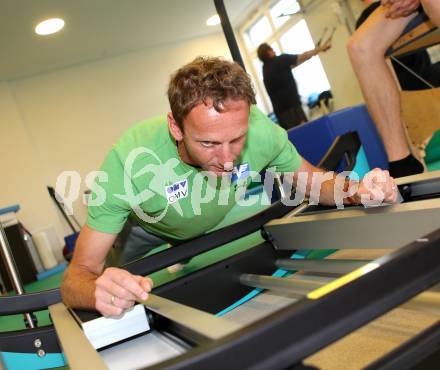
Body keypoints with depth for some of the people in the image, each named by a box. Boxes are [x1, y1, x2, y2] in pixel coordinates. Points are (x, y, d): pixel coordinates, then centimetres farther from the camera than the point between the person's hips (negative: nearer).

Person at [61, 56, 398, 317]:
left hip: (223, 229, 2)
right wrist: (98, 290, -60)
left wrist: (356, 189, -33)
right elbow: (79, 275, -35)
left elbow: (311, 178, -11)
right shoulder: (130, 161, -41)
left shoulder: (259, 130, -33)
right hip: (152, 243, -1)